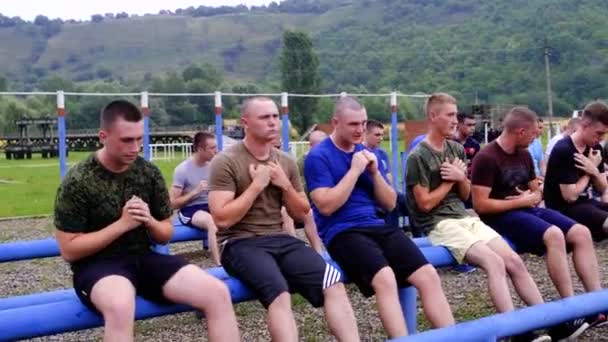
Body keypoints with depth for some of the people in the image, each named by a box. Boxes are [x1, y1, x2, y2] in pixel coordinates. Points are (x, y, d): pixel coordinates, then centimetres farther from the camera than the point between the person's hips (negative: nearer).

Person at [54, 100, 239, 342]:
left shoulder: (150, 173, 4)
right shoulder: (77, 181, -9)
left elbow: (166, 235, 13)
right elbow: (69, 250, -10)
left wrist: (150, 221, -11)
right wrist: (122, 224, -17)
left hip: (144, 258, 4)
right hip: (97, 265, -4)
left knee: (218, 294, -18)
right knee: (120, 306, -42)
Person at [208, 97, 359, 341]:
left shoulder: (286, 162, 13)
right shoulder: (226, 162, -5)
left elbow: (301, 214, 17)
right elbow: (222, 219, -13)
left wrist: (285, 185, -1)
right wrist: (257, 184, -12)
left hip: (279, 239, 5)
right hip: (239, 243, -5)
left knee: (333, 282, -21)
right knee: (279, 293, -35)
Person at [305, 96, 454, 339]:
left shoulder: (367, 153, 16)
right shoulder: (318, 156, -3)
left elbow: (390, 204, 15)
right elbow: (326, 206, -15)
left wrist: (374, 172, -1)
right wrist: (355, 170, -12)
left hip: (376, 226, 6)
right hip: (341, 233, -6)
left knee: (429, 276, -13)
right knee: (385, 278, -33)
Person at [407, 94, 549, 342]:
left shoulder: (456, 149, 13)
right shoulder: (418, 157, -9)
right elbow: (425, 203, -12)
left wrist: (460, 178, -5)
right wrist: (450, 180, -3)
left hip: (466, 218, 7)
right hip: (440, 225, -7)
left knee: (514, 260, -10)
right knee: (494, 262, -27)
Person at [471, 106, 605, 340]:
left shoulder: (524, 155, 13)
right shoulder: (486, 158, -14)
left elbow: (537, 192, 22)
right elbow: (480, 205, -19)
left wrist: (531, 198, -3)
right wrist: (520, 202, -13)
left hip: (528, 210, 9)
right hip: (501, 216, -8)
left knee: (581, 233, -9)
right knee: (554, 235, -31)